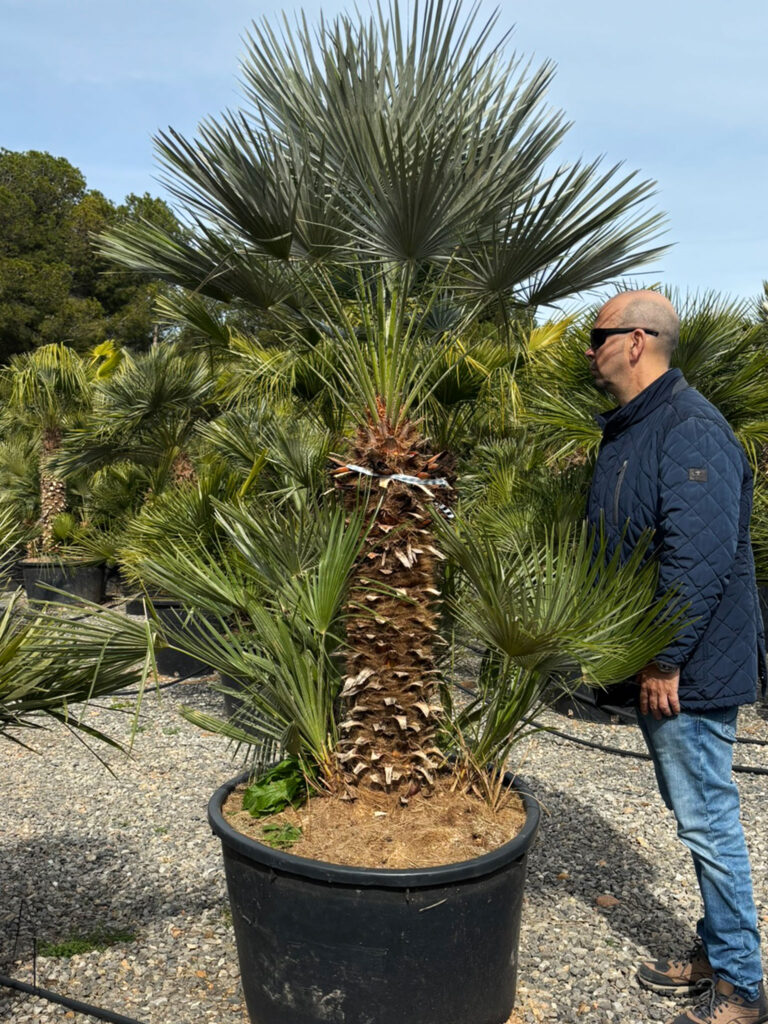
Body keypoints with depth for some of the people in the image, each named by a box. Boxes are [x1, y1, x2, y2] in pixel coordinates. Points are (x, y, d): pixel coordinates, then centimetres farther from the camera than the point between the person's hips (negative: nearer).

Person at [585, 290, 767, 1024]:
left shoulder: (691, 429, -20)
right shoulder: (624, 431, 12)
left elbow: (700, 558, -26)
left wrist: (666, 660, -23)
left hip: (689, 669, -10)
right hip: (648, 664, 10)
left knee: (707, 821, 2)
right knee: (693, 814, 20)